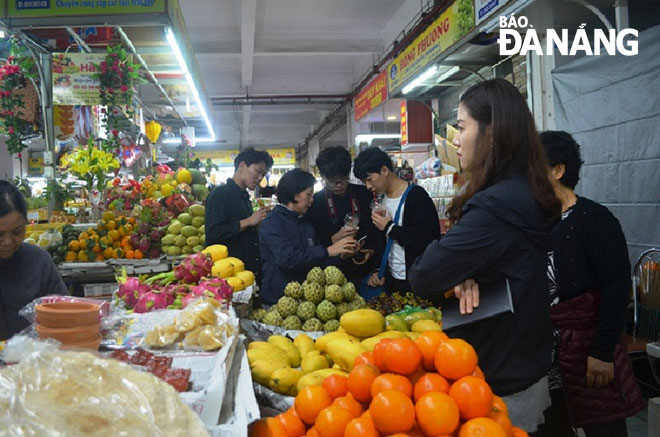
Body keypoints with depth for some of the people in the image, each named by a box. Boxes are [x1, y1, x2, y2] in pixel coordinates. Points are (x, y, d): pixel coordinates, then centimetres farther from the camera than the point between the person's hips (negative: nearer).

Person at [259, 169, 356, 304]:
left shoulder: (306, 222, 11)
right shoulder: (272, 223, -11)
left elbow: (314, 260, 13)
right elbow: (287, 259, -24)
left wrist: (340, 255, -3)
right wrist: (327, 251, -22)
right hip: (278, 299, -6)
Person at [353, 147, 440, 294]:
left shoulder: (416, 196, -15)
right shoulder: (383, 200, 8)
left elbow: (428, 242, -23)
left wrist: (390, 228, -16)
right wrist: (379, 270, 5)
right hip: (391, 279, 7)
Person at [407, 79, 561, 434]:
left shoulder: (495, 207, -28)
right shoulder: (525, 195, 3)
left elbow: (423, 277, -24)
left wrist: (456, 278, -2)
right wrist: (464, 277, -17)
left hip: (499, 388, -9)